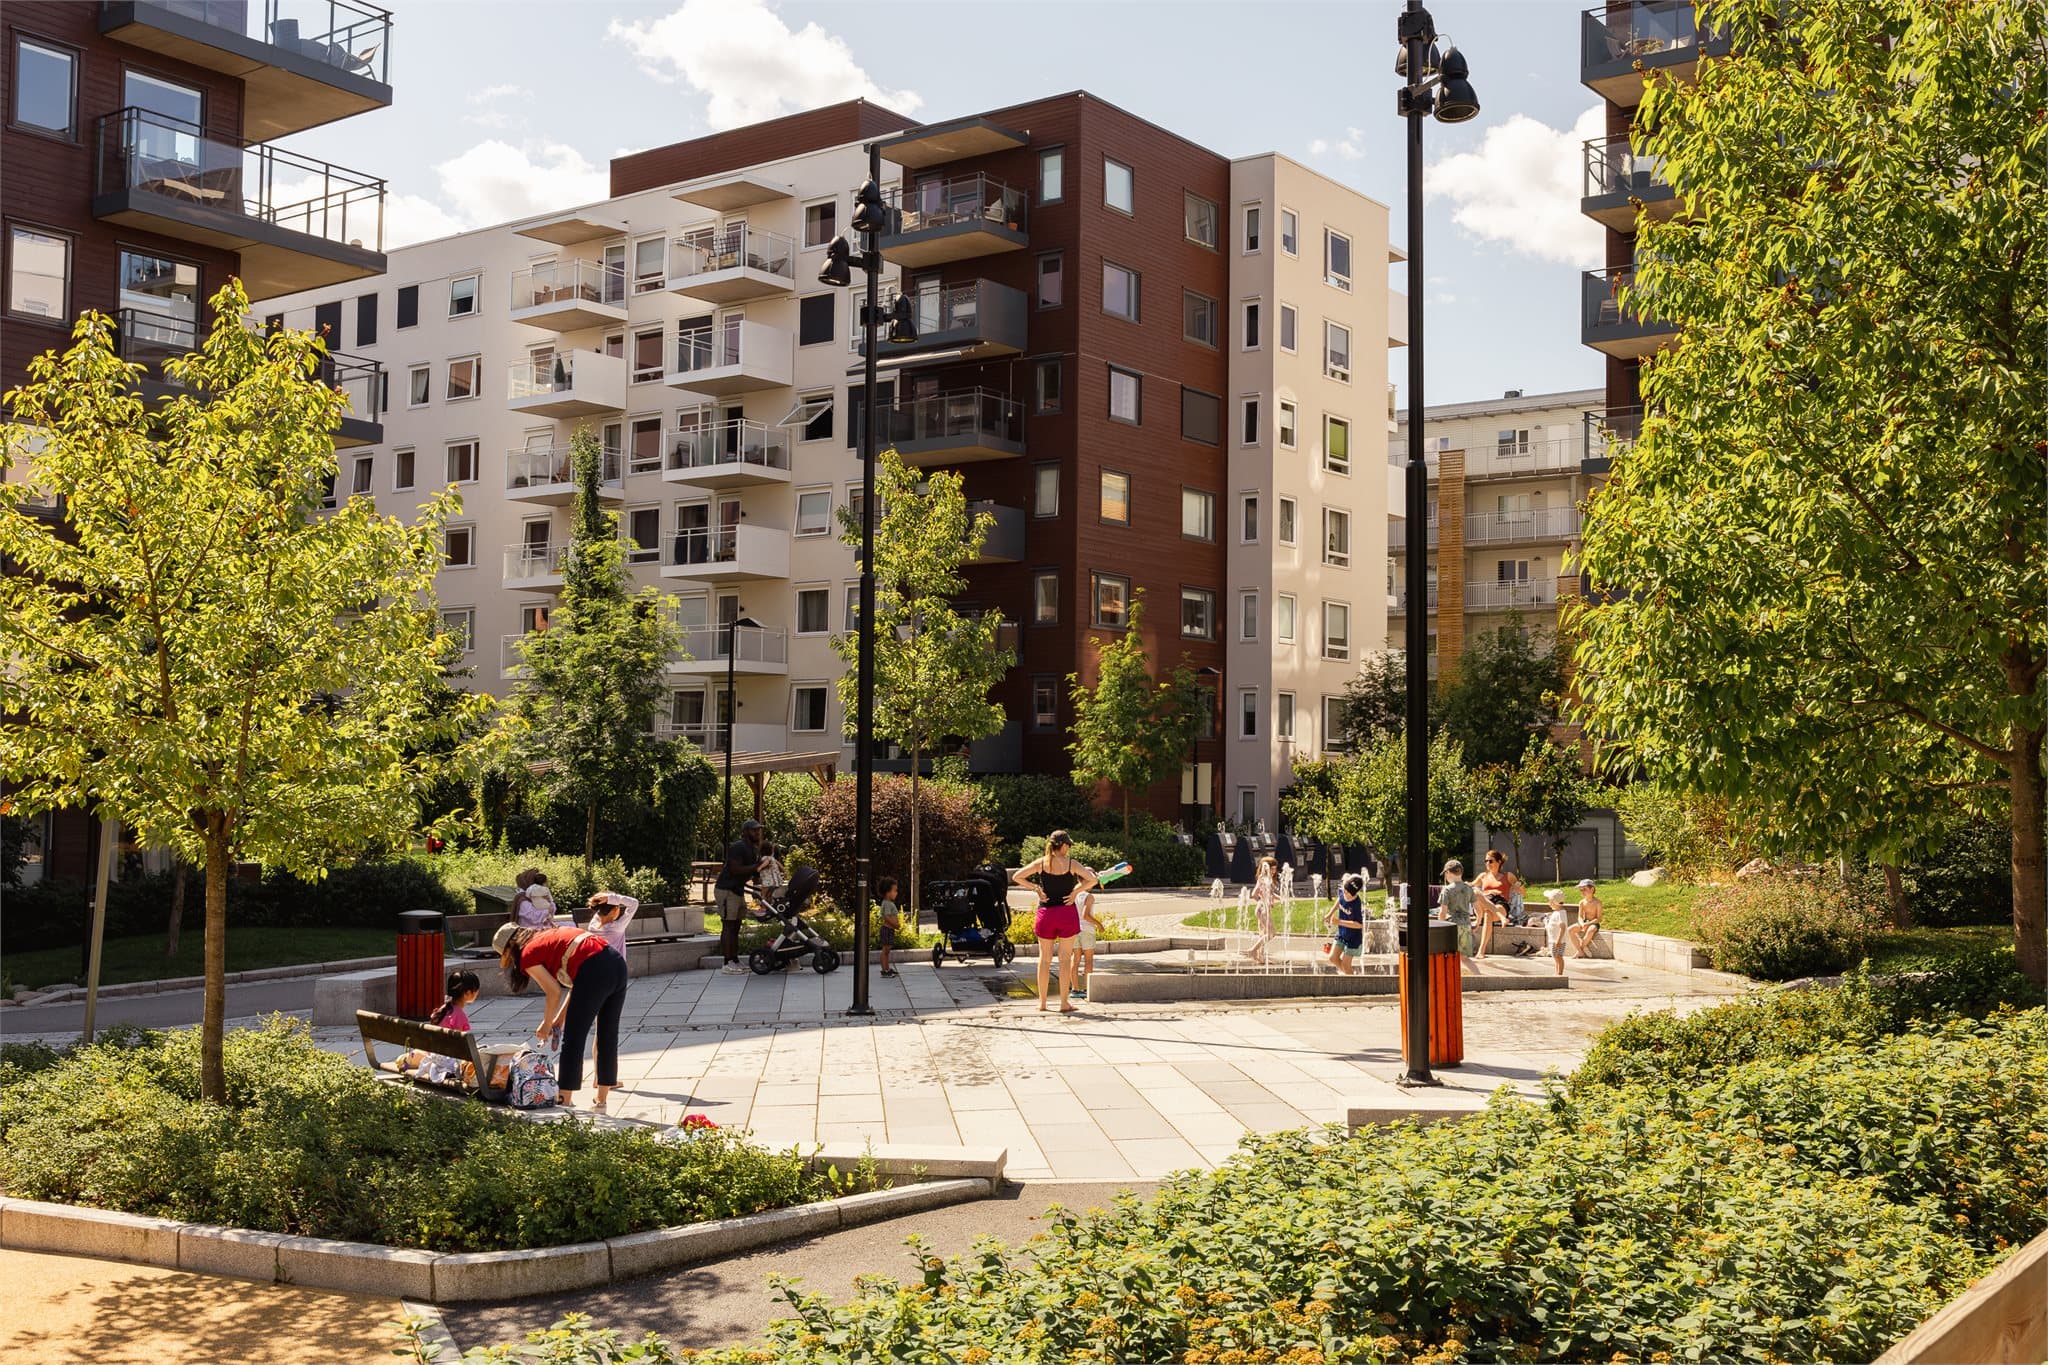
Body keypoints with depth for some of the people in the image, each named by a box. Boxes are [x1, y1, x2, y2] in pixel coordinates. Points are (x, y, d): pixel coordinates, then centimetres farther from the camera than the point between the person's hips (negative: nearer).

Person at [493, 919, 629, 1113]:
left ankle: (565, 1102, 8)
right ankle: (601, 1101, 25)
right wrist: (561, 1017, 27)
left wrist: (546, 1024, 16)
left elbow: (554, 992, 1)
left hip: (595, 971, -8)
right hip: (617, 962, 8)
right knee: (608, 1038, 16)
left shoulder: (528, 955, 7)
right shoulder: (550, 937, 30)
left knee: (573, 1040, 4)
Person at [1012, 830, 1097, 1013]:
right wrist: (1076, 891, -6)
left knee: (1045, 958, 11)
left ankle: (1042, 1002, 14)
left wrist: (1035, 887, 0)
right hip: (1067, 914, -2)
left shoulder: (1040, 863, -1)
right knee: (1065, 958, 5)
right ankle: (1064, 1003, 5)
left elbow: (1016, 877, 0)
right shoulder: (1071, 864, -6)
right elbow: (1092, 880, -11)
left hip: (1046, 913, 2)